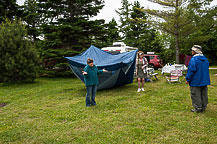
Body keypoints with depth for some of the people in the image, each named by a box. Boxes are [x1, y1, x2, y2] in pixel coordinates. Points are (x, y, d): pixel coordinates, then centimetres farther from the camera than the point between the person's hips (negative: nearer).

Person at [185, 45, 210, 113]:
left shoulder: (193, 59, -18)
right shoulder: (205, 59, 8)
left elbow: (191, 71, -19)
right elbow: (207, 69, 16)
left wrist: (187, 79, -10)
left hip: (196, 82, -8)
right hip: (204, 81, 8)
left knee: (196, 95, 1)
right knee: (204, 94, 14)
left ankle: (198, 108, 5)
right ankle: (203, 107, 23)